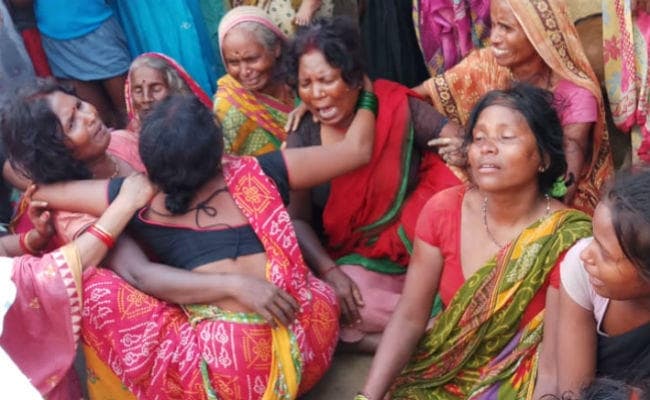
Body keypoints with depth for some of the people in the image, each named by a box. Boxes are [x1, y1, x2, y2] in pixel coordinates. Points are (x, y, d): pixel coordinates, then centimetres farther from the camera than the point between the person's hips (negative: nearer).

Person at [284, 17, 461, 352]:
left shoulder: (397, 108, -10)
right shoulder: (302, 139, -5)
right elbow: (297, 219, -4)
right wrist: (330, 272, -19)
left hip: (417, 250, 0)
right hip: (355, 262, 1)